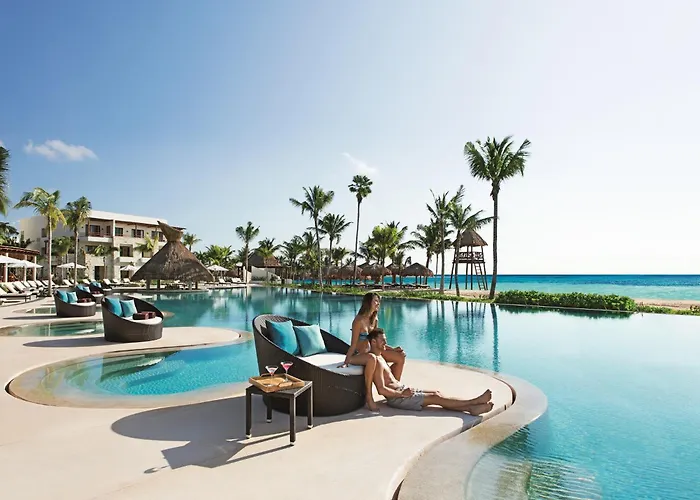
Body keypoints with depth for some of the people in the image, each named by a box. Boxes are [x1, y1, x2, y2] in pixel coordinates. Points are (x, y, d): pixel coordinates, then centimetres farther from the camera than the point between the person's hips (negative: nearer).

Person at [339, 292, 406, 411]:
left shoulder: (374, 319, 5)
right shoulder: (359, 320, -20)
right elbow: (353, 344, -21)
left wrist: (392, 349, 5)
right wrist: (346, 362, -25)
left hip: (371, 351, 9)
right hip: (358, 355, -9)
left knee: (401, 357, 3)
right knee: (372, 358, -43)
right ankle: (369, 397, -32)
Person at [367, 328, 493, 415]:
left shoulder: (379, 357, 15)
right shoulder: (377, 361, -20)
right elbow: (381, 390, -25)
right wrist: (402, 394, -18)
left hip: (402, 390, 10)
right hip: (396, 398, -10)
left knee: (437, 393, 1)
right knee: (436, 398, -12)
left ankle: (471, 408, -7)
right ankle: (474, 402, -8)